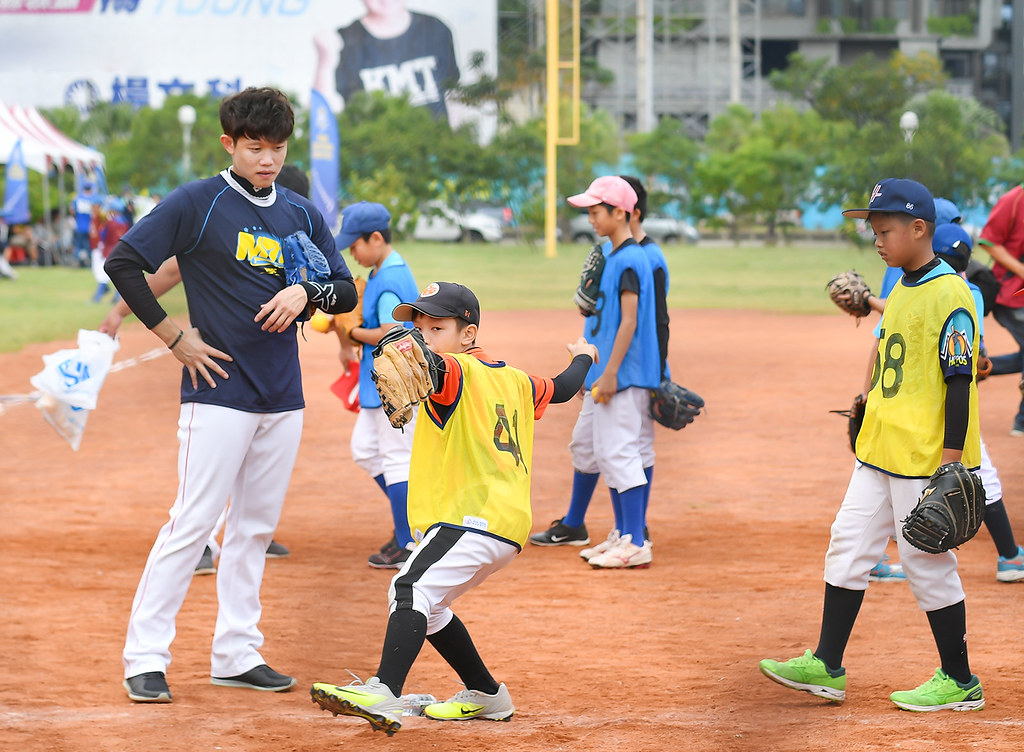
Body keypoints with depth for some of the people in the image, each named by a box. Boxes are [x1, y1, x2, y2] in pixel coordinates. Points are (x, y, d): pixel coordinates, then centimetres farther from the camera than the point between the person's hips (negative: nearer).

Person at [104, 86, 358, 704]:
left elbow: (345, 292, 13)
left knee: (257, 527, 10)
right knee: (193, 523, -10)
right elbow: (122, 263, -8)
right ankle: (146, 658, -5)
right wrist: (174, 336, -9)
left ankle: (237, 654, 17)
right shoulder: (198, 203, -5)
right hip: (220, 389, -6)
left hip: (283, 396, 6)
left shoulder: (302, 214, 11)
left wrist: (305, 292, -9)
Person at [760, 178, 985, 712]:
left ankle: (960, 682, 10)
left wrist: (950, 459, -20)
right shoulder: (901, 292, 13)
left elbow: (959, 382, -17)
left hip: (925, 458, -9)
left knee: (926, 563, -2)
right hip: (880, 450, 9)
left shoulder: (949, 295, -15)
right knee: (849, 544, 8)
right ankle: (826, 668, 12)